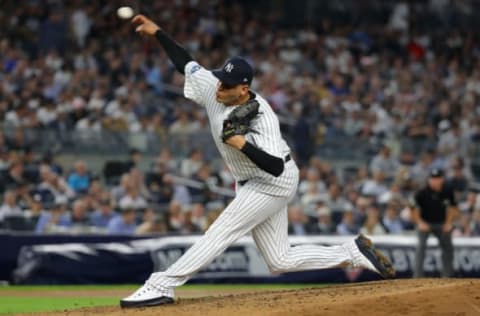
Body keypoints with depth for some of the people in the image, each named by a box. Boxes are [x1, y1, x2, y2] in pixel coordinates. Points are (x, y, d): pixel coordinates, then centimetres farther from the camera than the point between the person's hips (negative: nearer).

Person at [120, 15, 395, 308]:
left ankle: (161, 287, -17)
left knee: (220, 234, -17)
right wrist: (158, 32, 1)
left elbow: (276, 166, -34)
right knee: (280, 260, 9)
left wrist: (243, 144, -42)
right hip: (252, 183, 9)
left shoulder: (262, 117, -29)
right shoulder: (213, 89, -8)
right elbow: (185, 62, 6)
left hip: (274, 184, -9)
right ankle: (354, 252, 18)